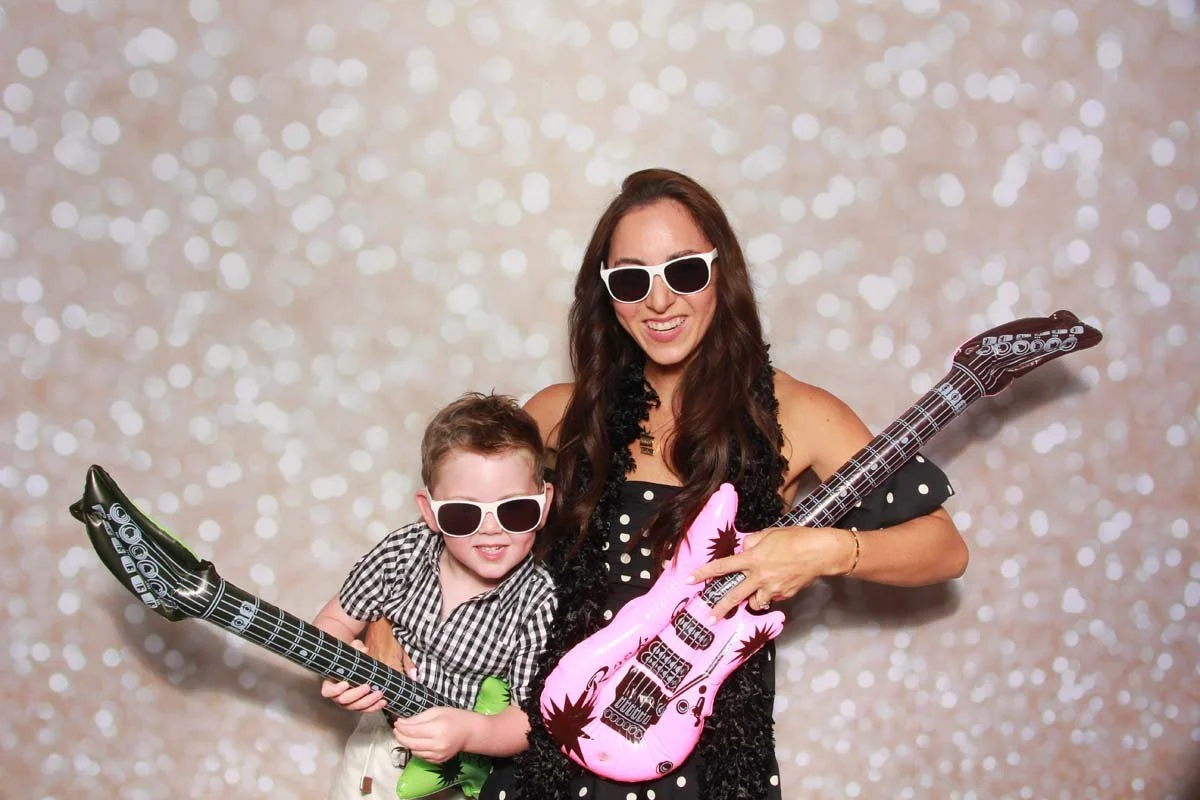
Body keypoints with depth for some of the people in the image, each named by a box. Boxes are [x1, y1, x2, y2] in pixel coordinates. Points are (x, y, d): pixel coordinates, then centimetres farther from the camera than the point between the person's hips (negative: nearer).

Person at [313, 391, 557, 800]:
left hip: (468, 767, -3)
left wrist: (469, 731, -38)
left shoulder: (539, 602, -25)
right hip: (382, 736, 3)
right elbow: (336, 620, -3)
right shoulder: (402, 553, -16)